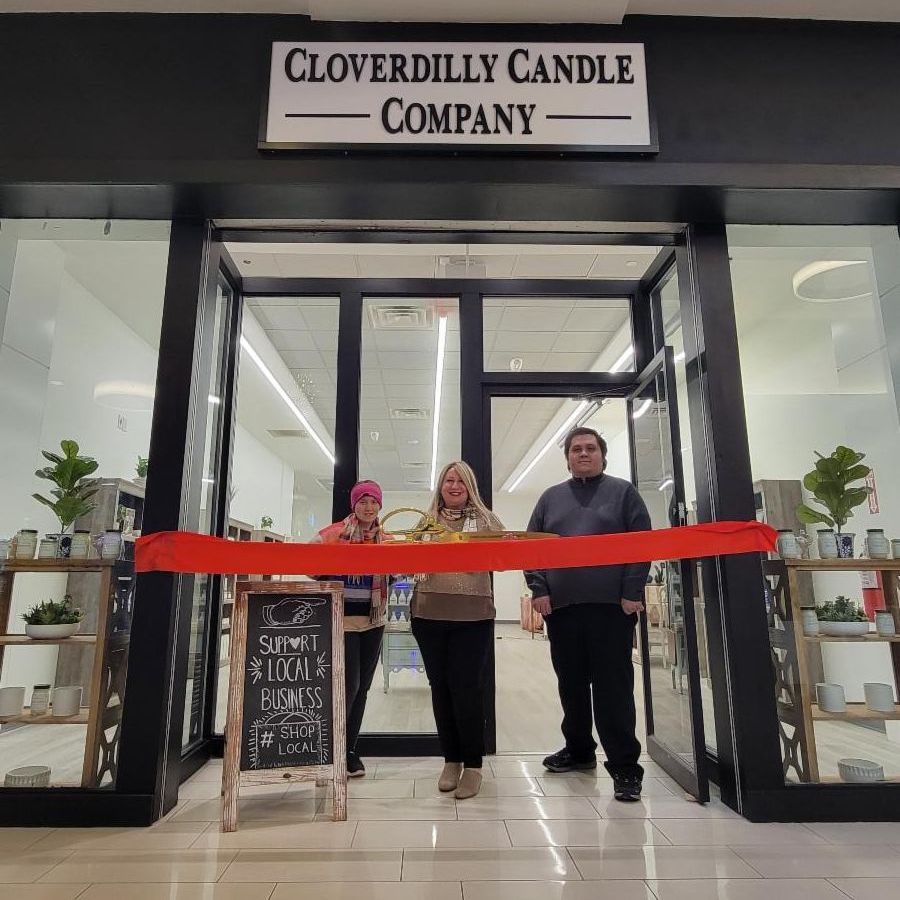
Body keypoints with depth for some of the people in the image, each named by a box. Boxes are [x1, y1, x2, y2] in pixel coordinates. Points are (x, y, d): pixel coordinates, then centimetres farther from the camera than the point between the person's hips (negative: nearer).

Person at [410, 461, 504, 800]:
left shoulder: (486, 520, 7)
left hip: (473, 616, -2)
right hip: (429, 615, 2)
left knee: (467, 687, -2)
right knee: (440, 687, 10)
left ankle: (473, 765, 14)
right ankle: (451, 760, 25)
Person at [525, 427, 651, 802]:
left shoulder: (622, 492, 5)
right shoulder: (551, 498, 12)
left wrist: (631, 592, -10)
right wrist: (538, 589, -1)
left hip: (611, 606, -3)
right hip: (561, 606, 4)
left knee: (613, 686, -2)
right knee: (571, 684, 13)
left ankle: (625, 767, 8)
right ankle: (579, 750, 31)